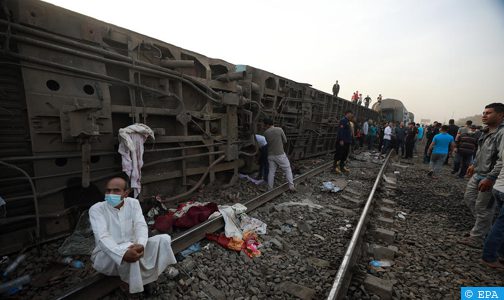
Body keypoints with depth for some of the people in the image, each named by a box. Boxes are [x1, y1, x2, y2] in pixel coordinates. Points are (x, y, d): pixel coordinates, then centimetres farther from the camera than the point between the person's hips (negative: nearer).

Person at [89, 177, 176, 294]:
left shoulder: (133, 203, -4)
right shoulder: (96, 209, -14)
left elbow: (141, 226, -15)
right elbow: (102, 237, -28)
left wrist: (140, 245, -38)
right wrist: (123, 253, -46)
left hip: (131, 248, 4)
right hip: (105, 255, -3)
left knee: (164, 239, -13)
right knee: (125, 255, -37)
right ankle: (136, 289, -13)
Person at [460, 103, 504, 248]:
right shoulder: (487, 131, 10)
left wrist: (490, 178, -27)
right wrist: (474, 164, 23)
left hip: (490, 177, -9)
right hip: (478, 174, 9)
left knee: (483, 208, 1)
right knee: (469, 198, 19)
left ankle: (477, 238, 16)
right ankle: (485, 227, 36)